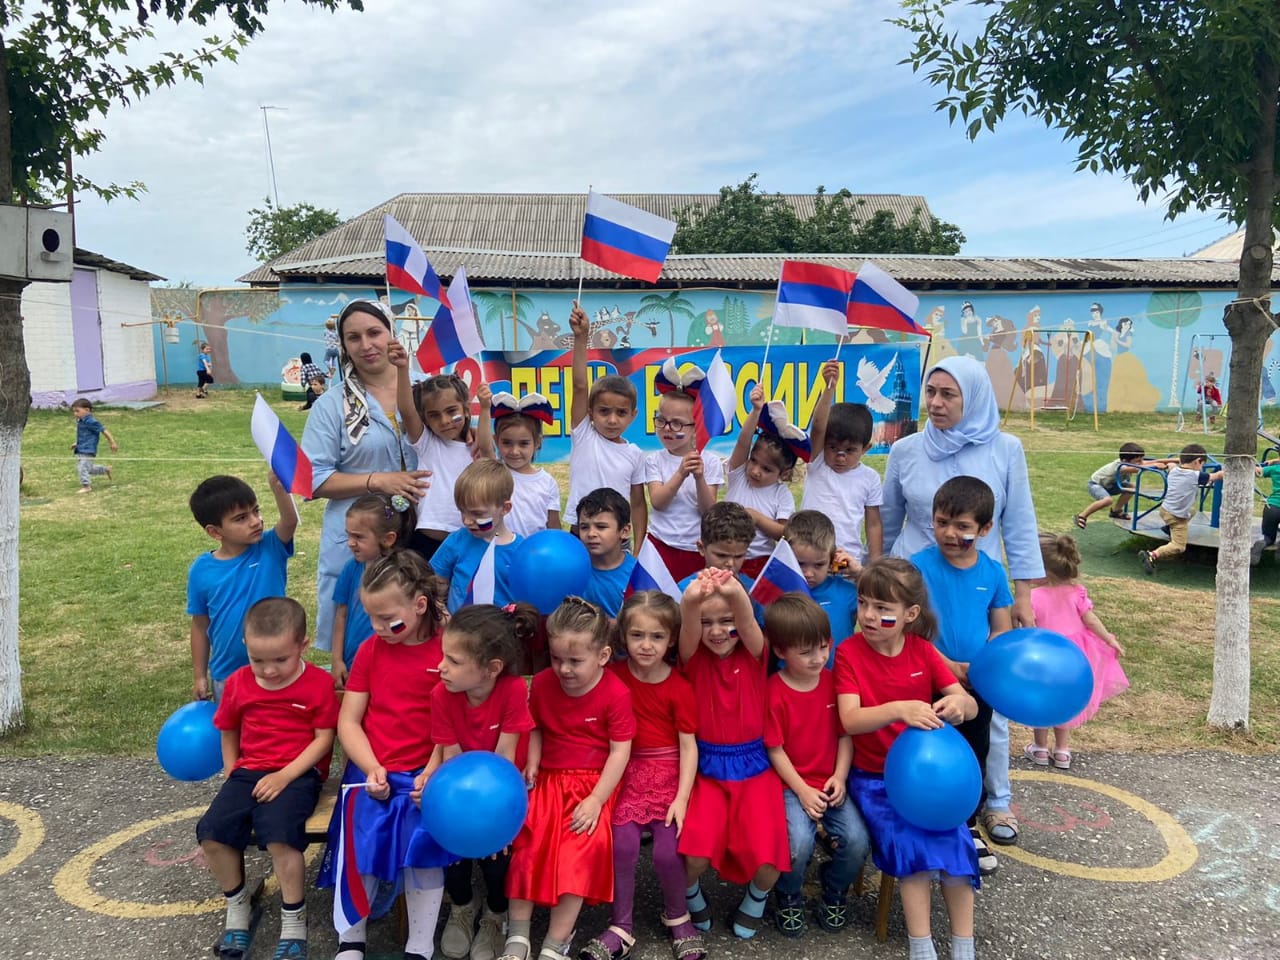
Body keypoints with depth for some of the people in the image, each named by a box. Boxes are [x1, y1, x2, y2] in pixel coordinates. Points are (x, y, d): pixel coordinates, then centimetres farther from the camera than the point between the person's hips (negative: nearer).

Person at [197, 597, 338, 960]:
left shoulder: (318, 683, -9)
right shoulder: (238, 682, 5)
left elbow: (324, 739, -9)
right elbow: (229, 731, 18)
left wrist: (284, 775, -18)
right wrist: (231, 774, 8)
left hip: (298, 773, -5)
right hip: (249, 771, 5)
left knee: (279, 836, -29)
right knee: (212, 834, -17)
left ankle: (294, 919, -5)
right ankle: (236, 906, 10)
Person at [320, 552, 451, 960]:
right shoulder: (370, 650, 5)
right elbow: (348, 720, 5)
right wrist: (372, 768, -10)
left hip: (425, 776, -3)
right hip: (371, 772, 3)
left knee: (423, 847, -18)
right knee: (359, 845, -11)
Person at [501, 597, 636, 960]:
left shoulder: (616, 693, -14)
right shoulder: (542, 683, -2)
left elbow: (620, 752, -13)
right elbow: (536, 729, 11)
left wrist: (596, 800, -17)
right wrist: (532, 764, -7)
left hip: (593, 783, -4)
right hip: (548, 778, 4)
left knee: (580, 851, -19)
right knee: (527, 840, -13)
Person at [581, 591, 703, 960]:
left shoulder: (680, 688, -7)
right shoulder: (613, 674, -2)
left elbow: (688, 745, -5)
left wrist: (682, 797, -11)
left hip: (668, 774, -1)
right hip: (626, 771, 2)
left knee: (667, 849, -14)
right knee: (623, 842, -18)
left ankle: (677, 917, 15)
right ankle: (621, 926, 2)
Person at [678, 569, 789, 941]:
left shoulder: (753, 655, -4)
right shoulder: (694, 659, -4)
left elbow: (747, 621, -28)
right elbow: (688, 630, -28)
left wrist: (736, 594, -53)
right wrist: (691, 600, -54)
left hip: (753, 766, 0)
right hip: (706, 767, 0)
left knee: (768, 860, -18)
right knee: (695, 853, -21)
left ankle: (756, 897, 19)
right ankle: (690, 894, 15)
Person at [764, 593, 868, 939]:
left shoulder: (833, 682, 0)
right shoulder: (774, 692, -12)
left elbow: (845, 734, 4)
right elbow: (775, 750, -10)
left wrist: (840, 777, -8)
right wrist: (802, 790, -13)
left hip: (830, 783, 4)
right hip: (791, 786, -4)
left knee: (857, 841, -16)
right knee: (799, 843, -26)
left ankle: (834, 891, 16)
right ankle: (789, 897, 8)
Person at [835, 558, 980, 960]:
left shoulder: (922, 650, -2)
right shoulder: (849, 653, -11)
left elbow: (971, 706, -3)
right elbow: (850, 720, -22)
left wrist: (958, 704, -28)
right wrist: (898, 709, -40)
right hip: (874, 777, -3)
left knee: (954, 839, -16)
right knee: (910, 843, -22)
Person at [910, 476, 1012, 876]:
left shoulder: (992, 572, -3)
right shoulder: (919, 566, -13)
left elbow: (1001, 631, 2)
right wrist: (948, 666, -19)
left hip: (978, 686, 4)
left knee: (974, 757, 18)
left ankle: (968, 827, 37)